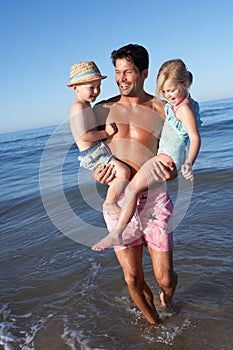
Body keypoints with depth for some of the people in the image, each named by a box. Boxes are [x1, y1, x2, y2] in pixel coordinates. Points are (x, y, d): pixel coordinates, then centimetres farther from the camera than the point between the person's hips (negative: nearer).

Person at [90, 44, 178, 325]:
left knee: (164, 278, 4)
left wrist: (170, 172, -21)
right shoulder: (102, 110, 5)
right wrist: (96, 173, -7)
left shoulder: (162, 110, -1)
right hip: (117, 201, 2)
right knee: (132, 278, 8)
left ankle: (167, 293, 45)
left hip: (154, 199, -1)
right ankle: (154, 323, 40)